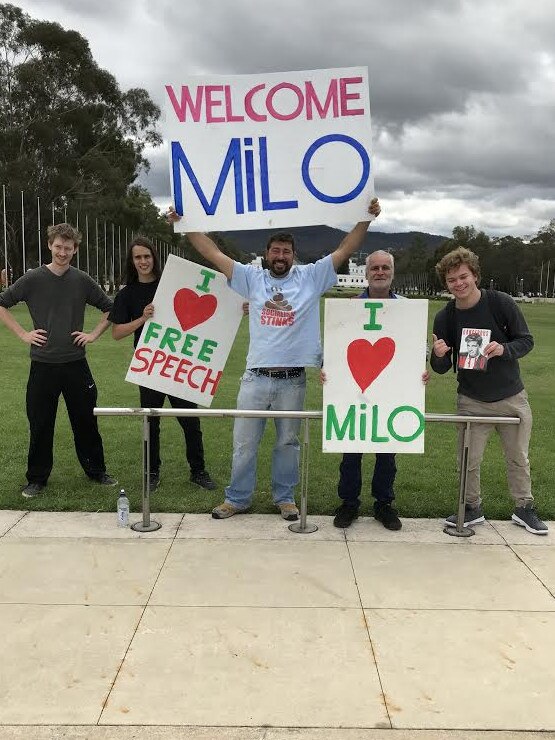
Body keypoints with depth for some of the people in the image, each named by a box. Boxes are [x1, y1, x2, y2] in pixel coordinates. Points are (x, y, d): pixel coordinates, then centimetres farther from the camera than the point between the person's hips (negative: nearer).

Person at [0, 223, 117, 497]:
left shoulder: (82, 281, 2)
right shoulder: (33, 279, -2)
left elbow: (109, 309, 13)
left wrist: (93, 334, 3)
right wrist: (23, 334, -3)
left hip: (75, 364, 1)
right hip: (42, 364, -1)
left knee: (85, 421, 10)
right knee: (40, 424, 6)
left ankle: (96, 471, 25)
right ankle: (37, 478, 20)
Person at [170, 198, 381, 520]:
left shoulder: (311, 277, 3)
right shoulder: (252, 278, 5)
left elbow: (345, 250, 0)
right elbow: (214, 254, 4)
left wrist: (366, 219, -8)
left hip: (293, 380, -1)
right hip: (256, 377, 1)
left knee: (288, 442, 13)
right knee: (245, 442, 9)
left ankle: (285, 497, 29)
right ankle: (238, 498, 26)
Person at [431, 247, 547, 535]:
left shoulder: (501, 303, -12)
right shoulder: (444, 318, -8)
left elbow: (526, 340, -5)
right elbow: (441, 368, -3)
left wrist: (503, 349, -27)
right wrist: (438, 356, -27)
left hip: (511, 398, 0)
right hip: (471, 401, 0)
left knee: (518, 458, 13)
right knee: (468, 461, 3)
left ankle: (524, 508, 32)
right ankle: (472, 508, 25)